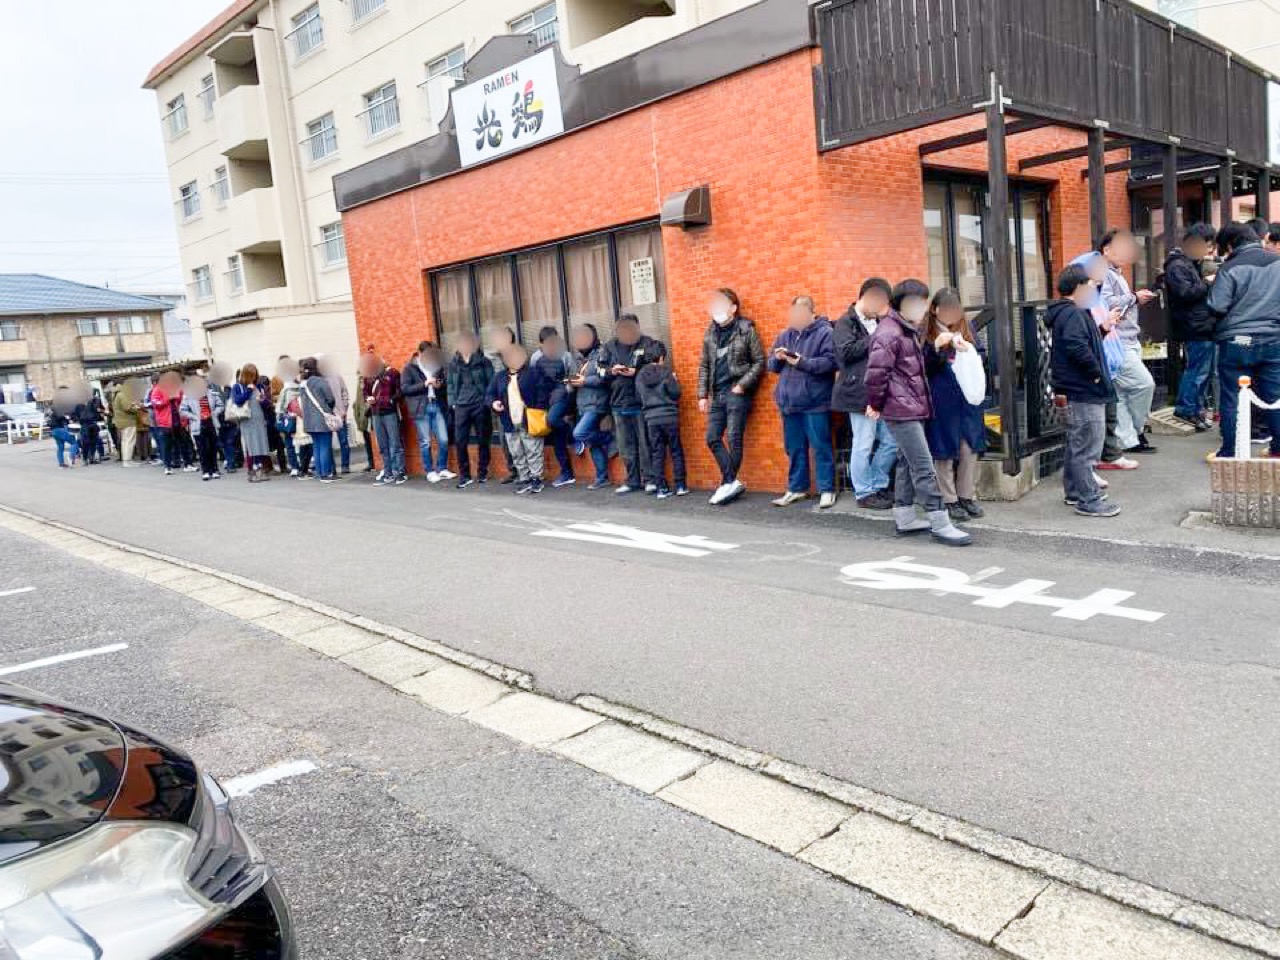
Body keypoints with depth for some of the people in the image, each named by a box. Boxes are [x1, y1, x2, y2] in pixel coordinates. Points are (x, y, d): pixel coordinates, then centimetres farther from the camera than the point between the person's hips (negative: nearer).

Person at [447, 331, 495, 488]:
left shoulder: (483, 361, -1)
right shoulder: (453, 363, 7)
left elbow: (491, 382, -1)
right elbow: (450, 384, 13)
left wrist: (488, 401, -8)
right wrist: (452, 402, 4)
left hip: (480, 406, -2)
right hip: (461, 407, 2)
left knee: (483, 441, 6)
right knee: (460, 442, -3)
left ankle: (482, 473, 20)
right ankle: (464, 475, 6)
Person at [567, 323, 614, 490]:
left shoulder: (601, 353, -7)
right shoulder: (578, 356, 16)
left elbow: (606, 377, -18)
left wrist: (585, 381, -15)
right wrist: (573, 382, 0)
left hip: (597, 404, -8)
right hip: (583, 405, 8)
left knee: (579, 433, -21)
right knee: (594, 445, 8)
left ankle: (609, 439, 2)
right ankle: (602, 478, 15)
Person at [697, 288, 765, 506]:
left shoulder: (746, 330, -4)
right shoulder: (710, 333, 12)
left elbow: (759, 362, -4)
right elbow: (704, 365, 15)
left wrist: (742, 385, -12)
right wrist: (702, 395, 9)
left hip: (736, 393, -6)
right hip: (717, 394, 6)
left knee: (734, 439, -4)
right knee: (712, 439, 2)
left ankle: (728, 484, 5)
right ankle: (732, 482, 7)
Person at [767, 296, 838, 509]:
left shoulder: (825, 333, -5)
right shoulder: (784, 335, 14)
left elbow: (831, 361, -17)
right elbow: (771, 365, 17)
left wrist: (802, 362, -20)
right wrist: (777, 358, -5)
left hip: (815, 402, -6)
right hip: (789, 402, 6)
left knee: (821, 447, 0)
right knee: (794, 448, 12)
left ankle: (827, 490, 8)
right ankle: (797, 488, 22)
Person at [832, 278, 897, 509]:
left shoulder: (877, 322, 19)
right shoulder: (846, 322, -4)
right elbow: (847, 351, -18)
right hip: (860, 392, -8)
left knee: (891, 442, 8)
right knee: (863, 446, -3)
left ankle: (878, 485, 22)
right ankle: (864, 493, 7)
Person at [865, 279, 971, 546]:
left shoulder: (908, 331, 17)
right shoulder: (888, 332, -15)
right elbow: (876, 371, -20)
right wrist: (876, 404, -12)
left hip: (912, 409, 10)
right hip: (901, 410, -10)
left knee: (907, 463, 15)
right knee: (924, 467, -10)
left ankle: (904, 517, 23)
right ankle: (940, 524, -8)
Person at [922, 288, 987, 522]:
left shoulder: (966, 328, 10)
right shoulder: (927, 332, -5)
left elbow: (981, 356, 12)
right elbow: (922, 366, -7)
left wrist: (968, 349, -9)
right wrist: (936, 347, -23)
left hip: (968, 399, 5)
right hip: (942, 401, -4)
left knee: (970, 449, 6)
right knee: (944, 452, 1)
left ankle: (967, 496, 18)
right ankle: (949, 500, 11)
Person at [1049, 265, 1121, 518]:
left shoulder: (1067, 313, 16)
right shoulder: (1073, 314, -17)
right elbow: (1077, 346, -30)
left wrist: (1102, 328, 15)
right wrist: (1096, 372, -20)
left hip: (1077, 392, 11)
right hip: (1085, 392, -11)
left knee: (1077, 444, 19)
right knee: (1087, 447, -5)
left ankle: (1074, 491, 30)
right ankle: (1088, 500, 0)